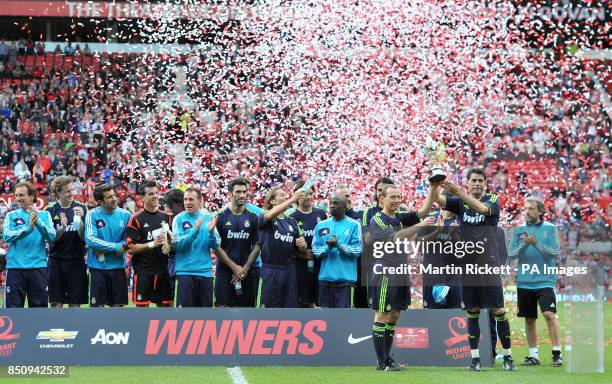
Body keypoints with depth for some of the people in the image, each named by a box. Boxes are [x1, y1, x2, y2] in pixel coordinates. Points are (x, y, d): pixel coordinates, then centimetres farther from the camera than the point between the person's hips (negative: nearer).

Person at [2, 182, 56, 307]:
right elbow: (6, 236, -9)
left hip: (38, 267, 1)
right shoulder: (11, 216, 6)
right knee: (13, 307, -1)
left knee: (39, 305, 5)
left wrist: (38, 223, -21)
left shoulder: (44, 215, 7)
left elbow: (51, 236, -5)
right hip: (15, 267, -1)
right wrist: (28, 228, -21)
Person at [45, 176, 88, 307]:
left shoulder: (81, 208, 2)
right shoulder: (50, 210, 0)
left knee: (75, 303, 2)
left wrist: (80, 219, -19)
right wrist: (62, 228, -21)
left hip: (76, 261, 1)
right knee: (56, 303, 0)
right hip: (56, 261, -1)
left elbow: (83, 237, -3)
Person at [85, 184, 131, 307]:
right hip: (98, 266, -3)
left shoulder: (125, 214, 1)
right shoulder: (92, 215, -6)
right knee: (97, 306, -1)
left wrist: (105, 250, -11)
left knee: (118, 304, 6)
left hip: (118, 265, 3)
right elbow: (90, 240, -16)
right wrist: (116, 247, -16)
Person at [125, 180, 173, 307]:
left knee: (165, 305, 8)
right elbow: (131, 248, -11)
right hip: (143, 271, -5)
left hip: (162, 269, 5)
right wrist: (152, 244, -20)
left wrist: (169, 245, -3)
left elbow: (173, 242, 20)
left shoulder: (166, 217, 10)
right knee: (142, 306, -2)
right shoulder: (136, 219, -7)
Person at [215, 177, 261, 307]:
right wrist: (234, 267, -9)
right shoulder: (221, 217, 0)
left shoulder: (253, 218, 6)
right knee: (222, 306, -6)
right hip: (224, 271, -2)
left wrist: (245, 268, -6)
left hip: (246, 271, 2)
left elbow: (257, 246, 5)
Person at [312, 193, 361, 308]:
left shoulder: (353, 225, 1)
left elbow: (357, 251, -6)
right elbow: (315, 250, 6)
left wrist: (339, 245, -18)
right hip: (325, 276, 4)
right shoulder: (321, 226, 11)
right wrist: (327, 247, -14)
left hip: (345, 276, -4)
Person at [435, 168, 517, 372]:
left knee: (498, 311, -3)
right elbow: (439, 200, -7)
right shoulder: (460, 202, 8)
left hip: (489, 265, -2)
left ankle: (507, 356, 6)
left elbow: (482, 208, -21)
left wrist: (459, 193, -33)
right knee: (473, 312, 5)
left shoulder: (493, 200, 1)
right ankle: (475, 358, 9)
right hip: (467, 265, 2)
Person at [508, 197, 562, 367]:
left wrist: (537, 243, -19)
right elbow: (511, 254, 3)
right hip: (524, 282, 3)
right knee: (529, 319, 7)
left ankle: (557, 353, -10)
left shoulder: (550, 228, 2)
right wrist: (524, 244, -14)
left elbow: (555, 251, -8)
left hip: (544, 281, -3)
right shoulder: (519, 230, 10)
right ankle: (533, 355, 15)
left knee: (550, 315, -15)